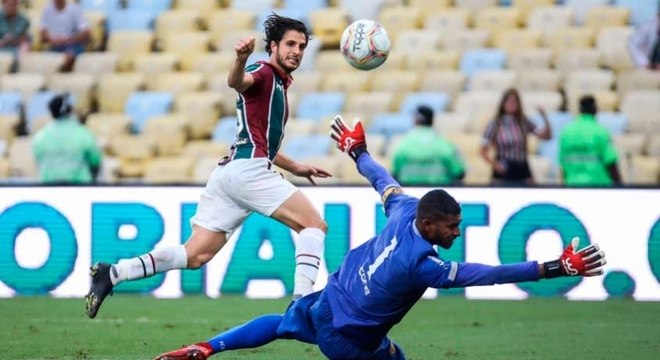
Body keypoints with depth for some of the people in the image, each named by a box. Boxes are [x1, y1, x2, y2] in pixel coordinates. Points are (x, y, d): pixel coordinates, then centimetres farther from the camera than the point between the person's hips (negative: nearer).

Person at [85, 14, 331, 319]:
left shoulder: (278, 85, 28)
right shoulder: (263, 73, -1)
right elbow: (237, 82, -27)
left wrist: (295, 168, 42)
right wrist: (241, 59, -49)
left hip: (228, 173, 9)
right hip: (248, 169, -9)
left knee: (195, 255, 1)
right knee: (314, 225, -8)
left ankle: (110, 274, -7)